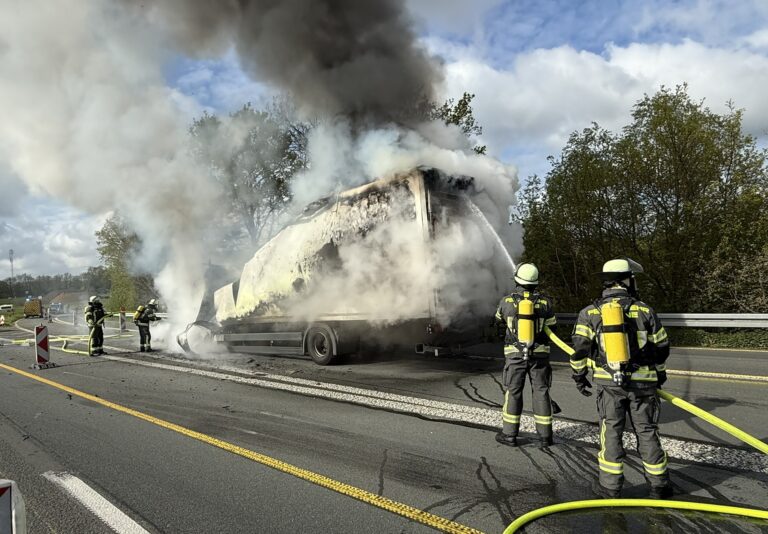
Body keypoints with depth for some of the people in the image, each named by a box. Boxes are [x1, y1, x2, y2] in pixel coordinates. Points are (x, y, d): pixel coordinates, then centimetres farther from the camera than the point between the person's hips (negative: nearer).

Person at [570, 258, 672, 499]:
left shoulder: (591, 312, -2)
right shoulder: (644, 310, 0)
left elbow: (580, 347, -5)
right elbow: (661, 347, 8)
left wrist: (579, 375, 9)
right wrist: (660, 371, 25)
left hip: (608, 382, 0)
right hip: (642, 381, 1)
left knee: (611, 432, 7)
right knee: (647, 432, 12)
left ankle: (611, 486, 12)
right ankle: (658, 485, 23)